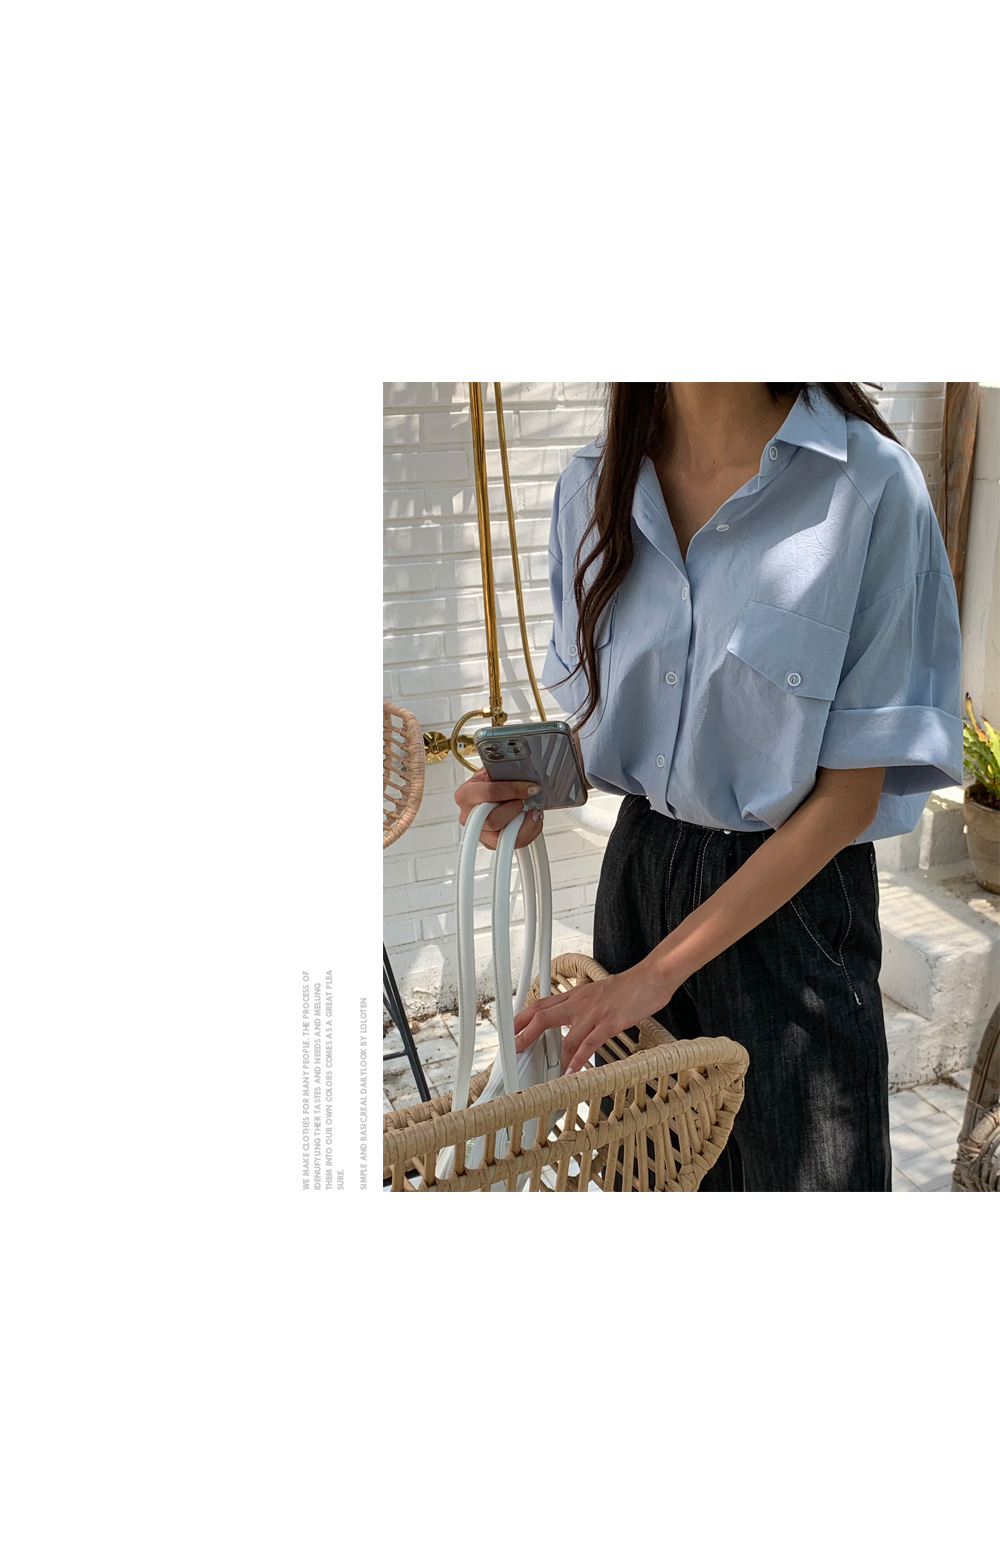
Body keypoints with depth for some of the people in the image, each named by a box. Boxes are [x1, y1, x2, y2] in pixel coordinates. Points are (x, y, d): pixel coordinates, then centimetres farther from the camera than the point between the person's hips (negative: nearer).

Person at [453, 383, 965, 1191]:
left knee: (801, 1172, 8)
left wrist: (659, 970, -17)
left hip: (794, 889, -4)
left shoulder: (870, 484, -19)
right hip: (639, 862, 5)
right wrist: (537, 790, -10)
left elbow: (849, 795, -16)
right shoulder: (594, 485, -2)